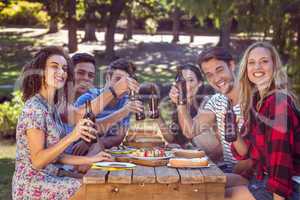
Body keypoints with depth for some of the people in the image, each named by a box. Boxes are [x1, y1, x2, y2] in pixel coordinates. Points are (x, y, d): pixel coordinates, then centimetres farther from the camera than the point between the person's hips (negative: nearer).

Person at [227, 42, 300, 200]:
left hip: (287, 187, -8)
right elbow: (246, 152, 7)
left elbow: (281, 155, -22)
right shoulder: (255, 101, 8)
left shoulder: (279, 101, -19)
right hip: (266, 179, 8)